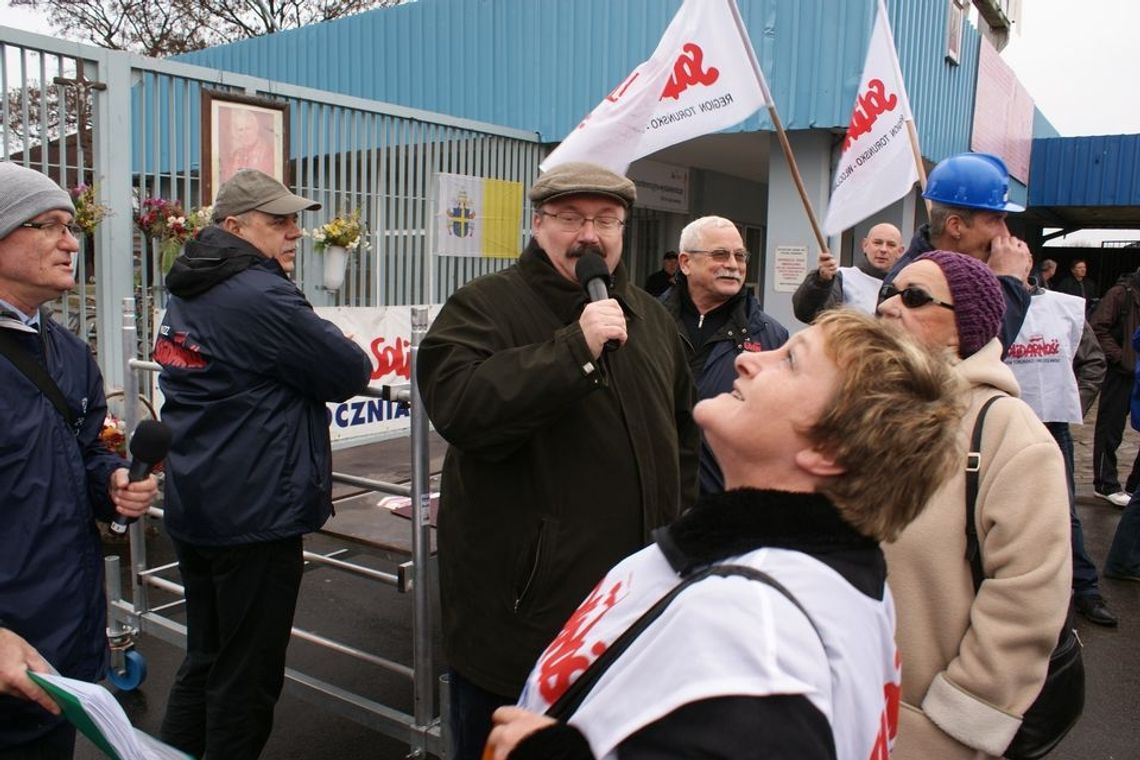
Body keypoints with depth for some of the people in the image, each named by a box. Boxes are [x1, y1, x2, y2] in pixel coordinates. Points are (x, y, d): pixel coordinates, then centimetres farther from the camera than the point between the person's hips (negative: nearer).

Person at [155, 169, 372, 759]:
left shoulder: (187, 296, 11)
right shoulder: (260, 296, -19)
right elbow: (351, 373, -15)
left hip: (191, 508, 9)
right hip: (255, 515, -9)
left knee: (204, 661, 22)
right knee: (247, 678, 6)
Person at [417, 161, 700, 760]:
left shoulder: (650, 317, 10)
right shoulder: (483, 307, -9)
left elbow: (683, 433, 19)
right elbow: (457, 406, -28)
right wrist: (576, 346, -29)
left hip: (635, 598, 6)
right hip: (520, 605, -5)